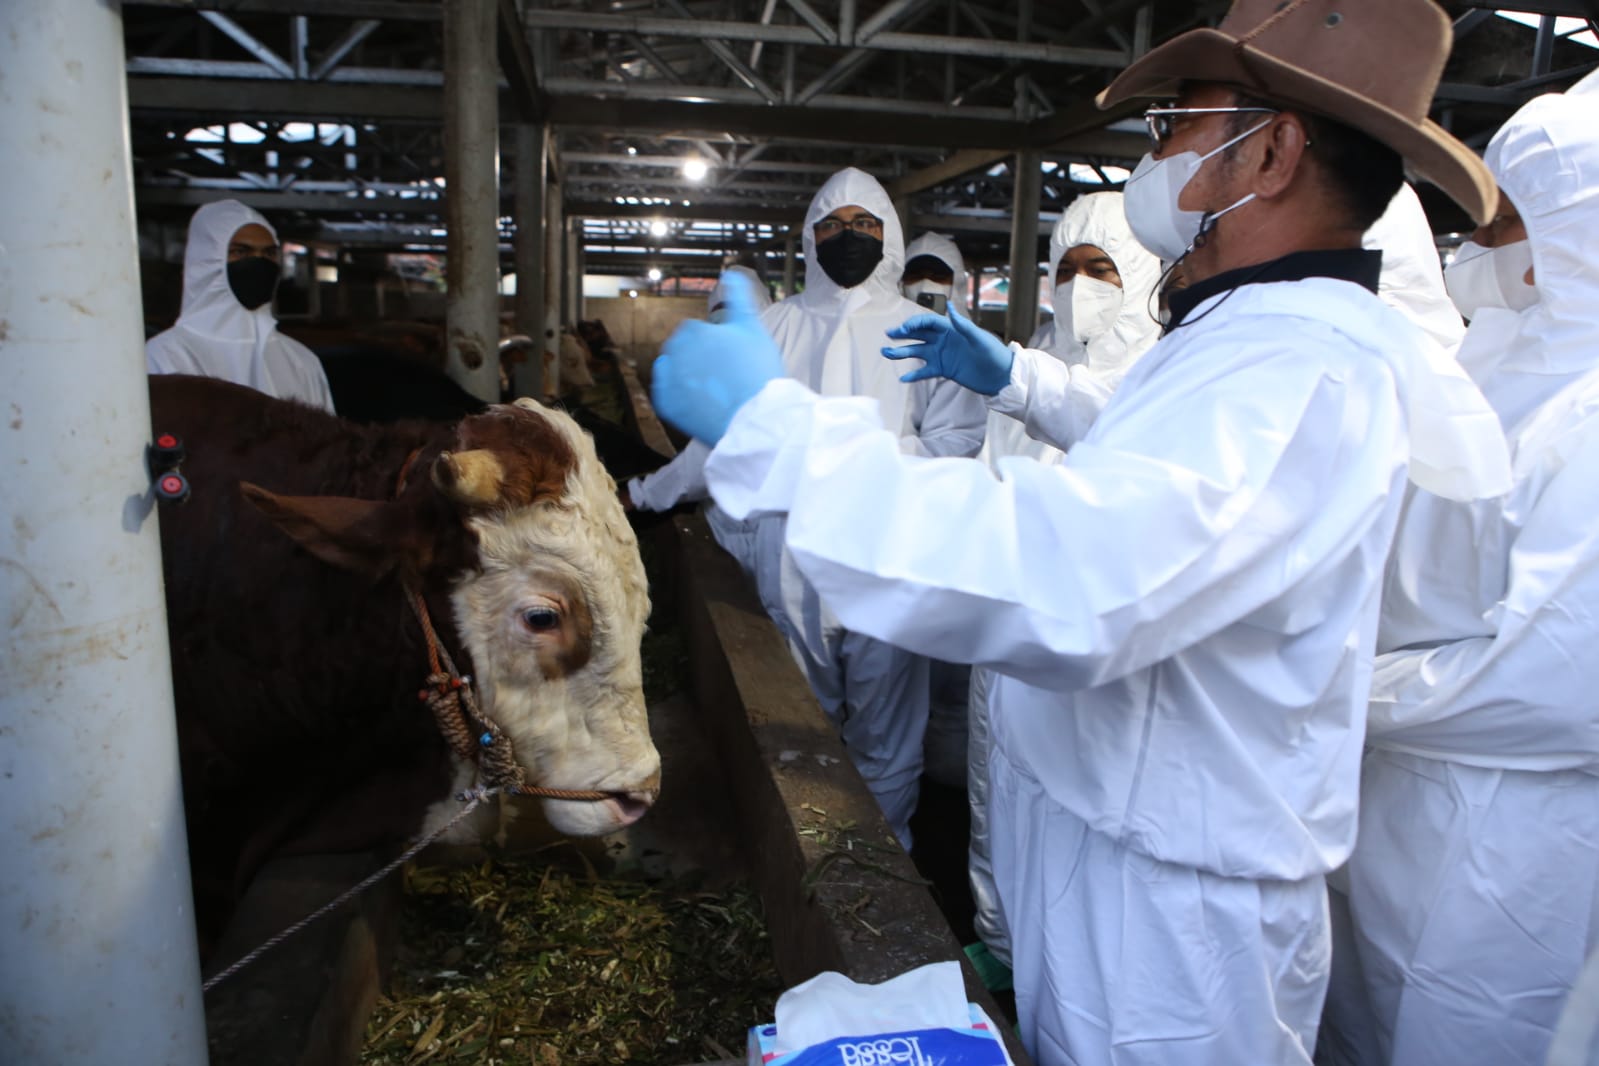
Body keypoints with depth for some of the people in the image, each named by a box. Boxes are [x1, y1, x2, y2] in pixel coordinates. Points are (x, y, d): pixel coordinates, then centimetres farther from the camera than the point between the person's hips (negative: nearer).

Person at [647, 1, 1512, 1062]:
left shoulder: (1303, 367, -29)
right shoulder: (1264, 334, 7)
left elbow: (1068, 581, -46)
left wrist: (773, 421, -38)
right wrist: (1016, 376, 27)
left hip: (1164, 914, -9)